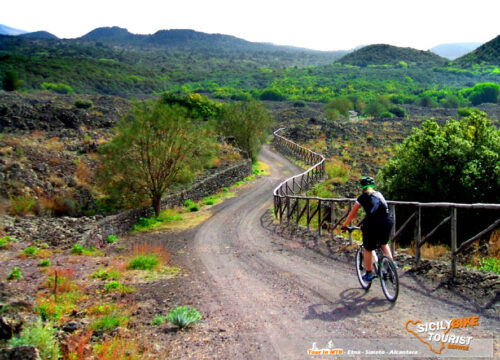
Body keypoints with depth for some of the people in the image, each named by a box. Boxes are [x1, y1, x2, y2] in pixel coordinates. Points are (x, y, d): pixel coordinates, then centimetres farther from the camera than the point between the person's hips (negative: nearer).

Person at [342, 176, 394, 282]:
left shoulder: (363, 197, 8)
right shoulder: (379, 194, 21)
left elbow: (352, 214, 12)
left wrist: (345, 225, 25)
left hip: (373, 223, -5)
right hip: (388, 221, 5)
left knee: (368, 249, 11)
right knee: (384, 244, 31)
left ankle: (368, 275, 16)